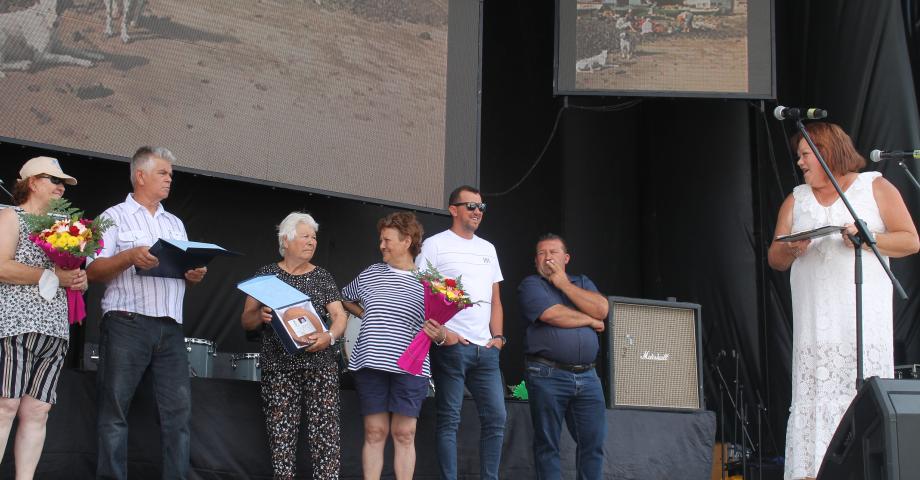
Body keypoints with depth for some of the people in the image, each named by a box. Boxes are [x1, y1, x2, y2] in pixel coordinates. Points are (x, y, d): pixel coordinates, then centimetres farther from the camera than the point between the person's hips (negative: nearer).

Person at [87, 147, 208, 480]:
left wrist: (196, 275, 1)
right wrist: (130, 257, -17)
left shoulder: (175, 224, 24)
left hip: (170, 327, 5)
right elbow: (93, 271, -2)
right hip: (126, 325, -5)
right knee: (114, 410, -5)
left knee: (179, 409, -3)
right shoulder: (115, 217, 7)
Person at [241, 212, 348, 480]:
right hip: (279, 368, -1)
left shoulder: (322, 277, 11)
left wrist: (329, 336, -18)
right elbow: (246, 321, 8)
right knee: (281, 434, -4)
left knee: (326, 433, -8)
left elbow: (340, 315, 3)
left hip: (321, 366, 1)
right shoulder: (266, 275, 7)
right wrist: (261, 316, -15)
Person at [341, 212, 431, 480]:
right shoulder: (370, 274, 11)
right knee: (374, 432, 3)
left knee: (404, 434, 2)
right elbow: (345, 299, 28)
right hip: (370, 363, 2)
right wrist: (366, 316, 14)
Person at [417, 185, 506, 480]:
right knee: (449, 420, -2)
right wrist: (441, 333, -13)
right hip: (450, 346, -6)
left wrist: (497, 338, 8)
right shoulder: (434, 245, 1)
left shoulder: (488, 249, 19)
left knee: (496, 417, 3)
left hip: (486, 348, 6)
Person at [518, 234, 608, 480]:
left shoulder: (583, 282, 19)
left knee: (594, 442, 0)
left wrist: (564, 284, -1)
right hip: (548, 376, -4)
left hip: (587, 375, 4)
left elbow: (601, 309, 0)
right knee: (547, 444, 0)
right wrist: (590, 321, 1)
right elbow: (553, 315, -13)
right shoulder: (531, 285, 4)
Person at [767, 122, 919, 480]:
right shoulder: (796, 200, 20)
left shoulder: (876, 187, 10)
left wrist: (869, 239, -12)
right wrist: (791, 250, -7)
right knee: (814, 395, -6)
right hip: (814, 320, 3)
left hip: (864, 316, -3)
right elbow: (774, 258, 15)